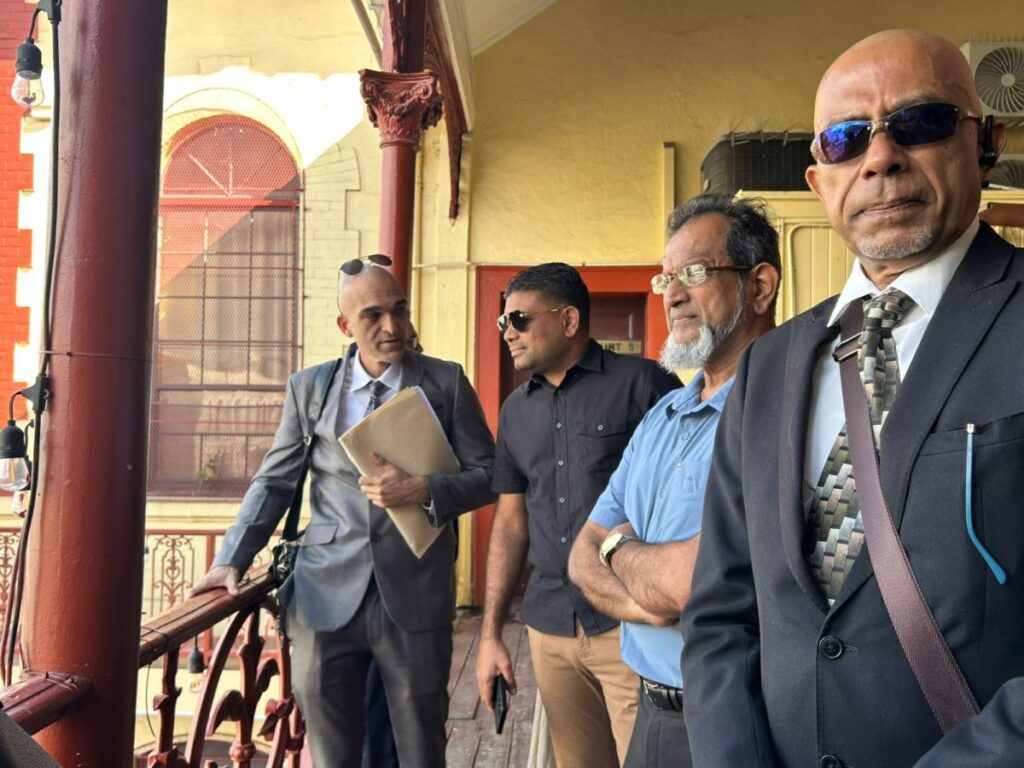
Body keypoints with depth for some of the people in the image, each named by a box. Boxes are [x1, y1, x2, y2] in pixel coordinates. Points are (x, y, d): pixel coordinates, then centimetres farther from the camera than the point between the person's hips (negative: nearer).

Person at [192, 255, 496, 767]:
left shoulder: (446, 382, 2)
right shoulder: (308, 387, 7)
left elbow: (487, 474, 3)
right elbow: (273, 483, 10)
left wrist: (425, 490, -14)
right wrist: (232, 560, -1)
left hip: (416, 597, -1)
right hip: (326, 596, 2)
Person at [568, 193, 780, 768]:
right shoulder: (661, 416, 8)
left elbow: (695, 581, -28)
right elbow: (585, 557, 7)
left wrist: (620, 548, -6)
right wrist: (639, 600, -15)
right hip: (655, 710, 7)